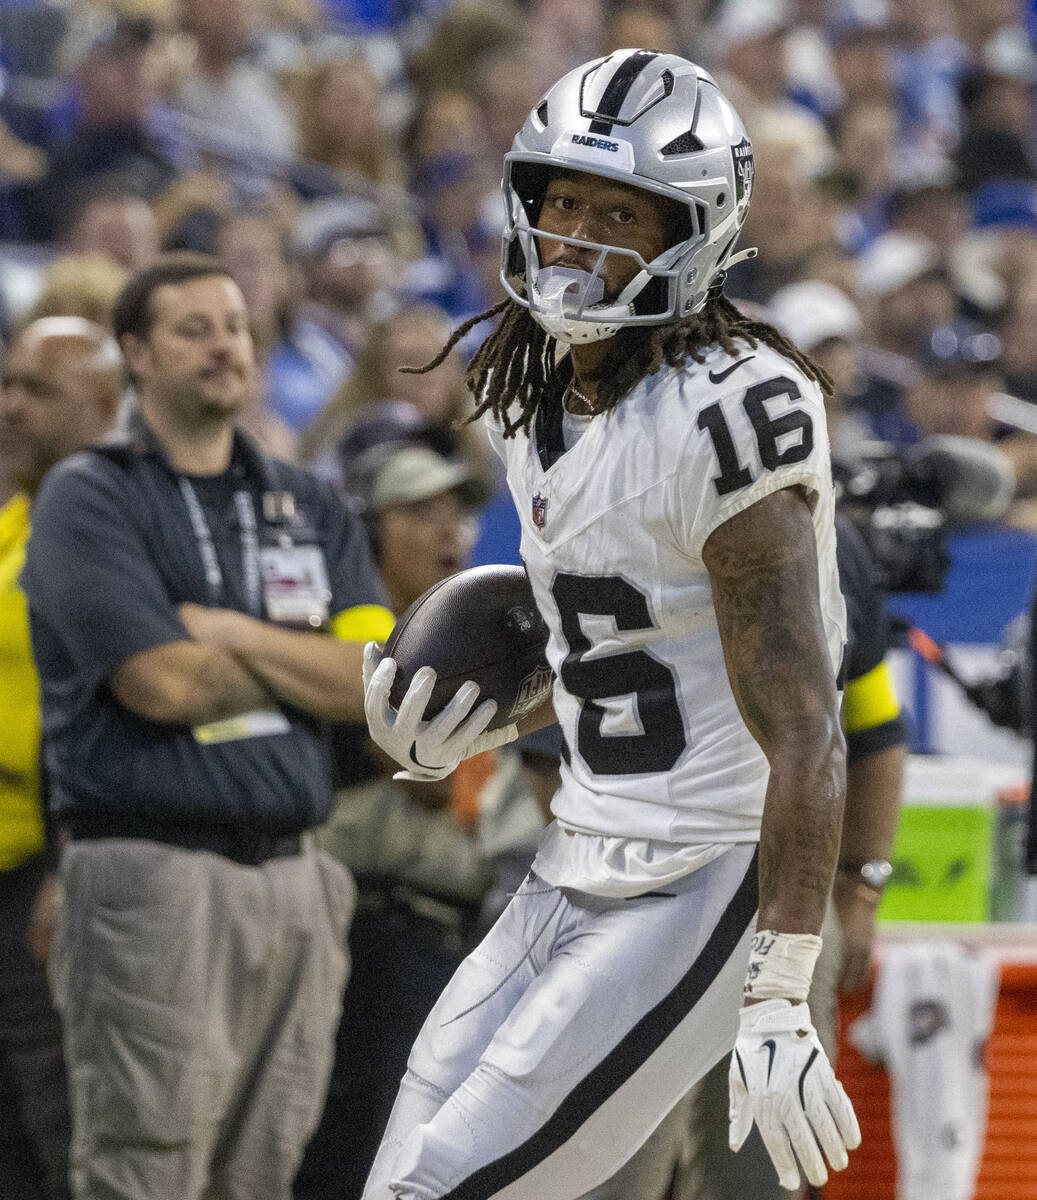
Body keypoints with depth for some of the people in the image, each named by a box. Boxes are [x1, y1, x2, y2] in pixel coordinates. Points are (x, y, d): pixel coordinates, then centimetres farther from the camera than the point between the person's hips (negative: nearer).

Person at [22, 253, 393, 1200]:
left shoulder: (311, 510, 18)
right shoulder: (89, 499, 0)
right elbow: (160, 684, -12)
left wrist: (228, 634, -5)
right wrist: (303, 664, 3)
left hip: (293, 879, 6)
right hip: (151, 869, -6)